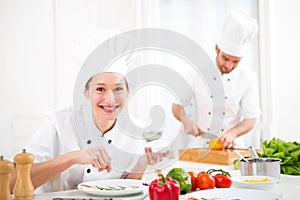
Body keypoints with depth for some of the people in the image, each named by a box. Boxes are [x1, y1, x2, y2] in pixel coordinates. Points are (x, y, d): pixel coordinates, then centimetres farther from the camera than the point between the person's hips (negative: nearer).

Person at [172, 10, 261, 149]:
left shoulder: (248, 78, 1)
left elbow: (250, 121, 1)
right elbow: (177, 106, 6)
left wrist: (232, 133, -18)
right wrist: (186, 120, -14)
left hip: (232, 146, 1)